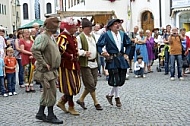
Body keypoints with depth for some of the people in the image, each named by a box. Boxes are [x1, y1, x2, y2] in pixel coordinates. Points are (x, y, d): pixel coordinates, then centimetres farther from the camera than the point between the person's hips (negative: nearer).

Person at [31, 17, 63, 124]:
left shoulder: (52, 37, 14)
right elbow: (35, 50, -29)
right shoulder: (43, 37, -16)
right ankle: (51, 116, 8)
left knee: (47, 92, 15)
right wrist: (44, 63, -25)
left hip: (52, 70, 10)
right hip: (46, 71, -10)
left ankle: (40, 113, 26)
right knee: (51, 92, -3)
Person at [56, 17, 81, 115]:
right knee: (70, 86, -1)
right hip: (67, 66, -9)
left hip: (74, 65, 9)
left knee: (76, 86, 12)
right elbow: (60, 50, -28)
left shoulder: (72, 37, 16)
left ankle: (62, 102, 25)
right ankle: (71, 107, 12)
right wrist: (71, 57, -18)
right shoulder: (63, 37, -14)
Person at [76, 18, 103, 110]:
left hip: (94, 63, 8)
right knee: (91, 84, -5)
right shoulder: (80, 37, -8)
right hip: (85, 64, -8)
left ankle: (81, 99, 23)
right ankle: (96, 102, 7)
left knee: (93, 83, 9)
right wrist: (84, 53, -32)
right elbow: (77, 50, -17)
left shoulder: (92, 36, 18)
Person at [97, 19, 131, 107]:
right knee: (115, 80, -5)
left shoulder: (122, 34, 9)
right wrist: (102, 52, -23)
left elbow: (128, 44, 22)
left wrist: (126, 54, 13)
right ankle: (117, 98, 13)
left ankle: (110, 95, 27)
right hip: (112, 60, -6)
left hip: (122, 59, 6)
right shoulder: (106, 35, -7)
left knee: (121, 80, 8)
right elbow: (99, 45, -8)